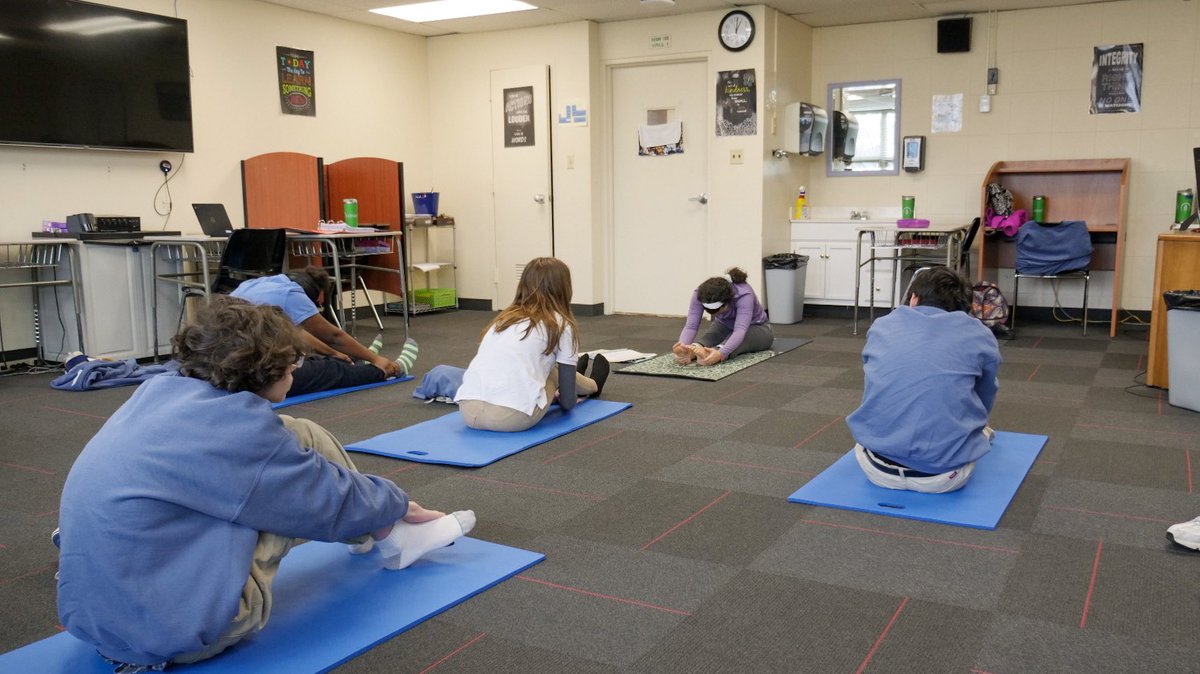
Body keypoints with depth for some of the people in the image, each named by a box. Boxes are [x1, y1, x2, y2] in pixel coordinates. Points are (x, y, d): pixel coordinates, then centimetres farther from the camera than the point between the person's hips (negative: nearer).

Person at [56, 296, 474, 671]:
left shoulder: (159, 393, 5)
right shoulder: (235, 425, -18)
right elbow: (333, 500, -5)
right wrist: (397, 502, 15)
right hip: (177, 631, -8)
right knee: (304, 440, -1)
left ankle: (379, 530, 31)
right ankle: (391, 537, 18)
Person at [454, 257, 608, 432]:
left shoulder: (504, 318, 22)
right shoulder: (561, 325, 7)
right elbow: (567, 402, 10)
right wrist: (558, 398, 35)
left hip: (468, 410, 6)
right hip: (513, 416, -5)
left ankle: (578, 379, 60)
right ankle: (594, 386, 52)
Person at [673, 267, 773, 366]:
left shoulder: (744, 295, -37)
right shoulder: (699, 294, -27)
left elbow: (740, 331, -50)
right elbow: (691, 325, -35)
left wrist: (721, 353, -68)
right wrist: (683, 345, -57)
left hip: (755, 328, -3)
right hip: (725, 326, 4)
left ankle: (708, 354, -65)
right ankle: (691, 352, -62)